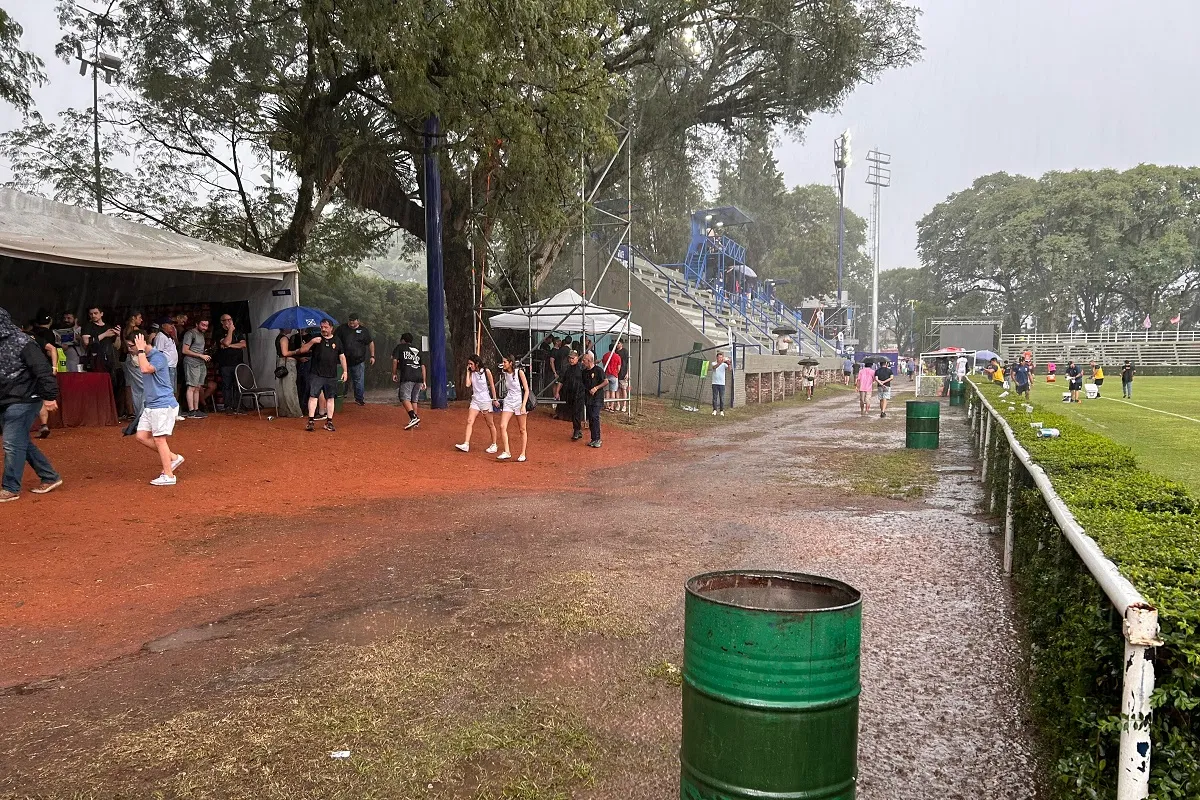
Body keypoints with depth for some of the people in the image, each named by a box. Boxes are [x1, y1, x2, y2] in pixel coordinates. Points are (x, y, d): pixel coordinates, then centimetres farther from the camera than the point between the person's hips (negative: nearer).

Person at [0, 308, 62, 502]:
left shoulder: (21, 342, -15)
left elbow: (43, 369, -19)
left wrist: (49, 396, -21)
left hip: (23, 402, -9)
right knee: (22, 442, 14)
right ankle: (50, 477, 24)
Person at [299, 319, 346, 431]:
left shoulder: (336, 341, 11)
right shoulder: (316, 339, 4)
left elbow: (342, 357, 15)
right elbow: (302, 350, -1)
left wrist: (345, 371, 8)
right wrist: (312, 342, -15)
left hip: (331, 375, 2)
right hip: (316, 374, -2)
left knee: (330, 398, 5)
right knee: (313, 396, -7)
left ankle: (329, 422, 12)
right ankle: (311, 421, -6)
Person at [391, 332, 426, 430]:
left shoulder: (400, 347, 15)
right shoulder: (418, 351, 26)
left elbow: (395, 360, 2)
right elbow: (423, 366, 20)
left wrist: (394, 374, 7)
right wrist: (424, 381, 19)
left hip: (407, 377, -5)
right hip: (419, 377, 5)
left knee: (405, 398, -9)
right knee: (414, 400, 13)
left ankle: (414, 417, -28)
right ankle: (415, 421, 11)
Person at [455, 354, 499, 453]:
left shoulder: (486, 371, -7)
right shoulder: (472, 373, 5)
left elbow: (492, 385, -1)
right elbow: (468, 384, -9)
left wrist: (494, 399, 0)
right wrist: (468, 372, -6)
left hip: (486, 400, -4)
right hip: (475, 400, 4)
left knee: (490, 424, 6)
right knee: (469, 421, -11)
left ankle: (494, 445, 19)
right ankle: (466, 445, -17)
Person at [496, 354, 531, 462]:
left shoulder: (519, 372, -11)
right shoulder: (504, 373, 4)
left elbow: (527, 390, -11)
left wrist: (523, 405, -18)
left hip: (519, 402, -5)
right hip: (508, 402, 5)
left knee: (523, 429, 4)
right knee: (502, 426, -11)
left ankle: (523, 454, 12)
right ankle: (507, 452, -6)